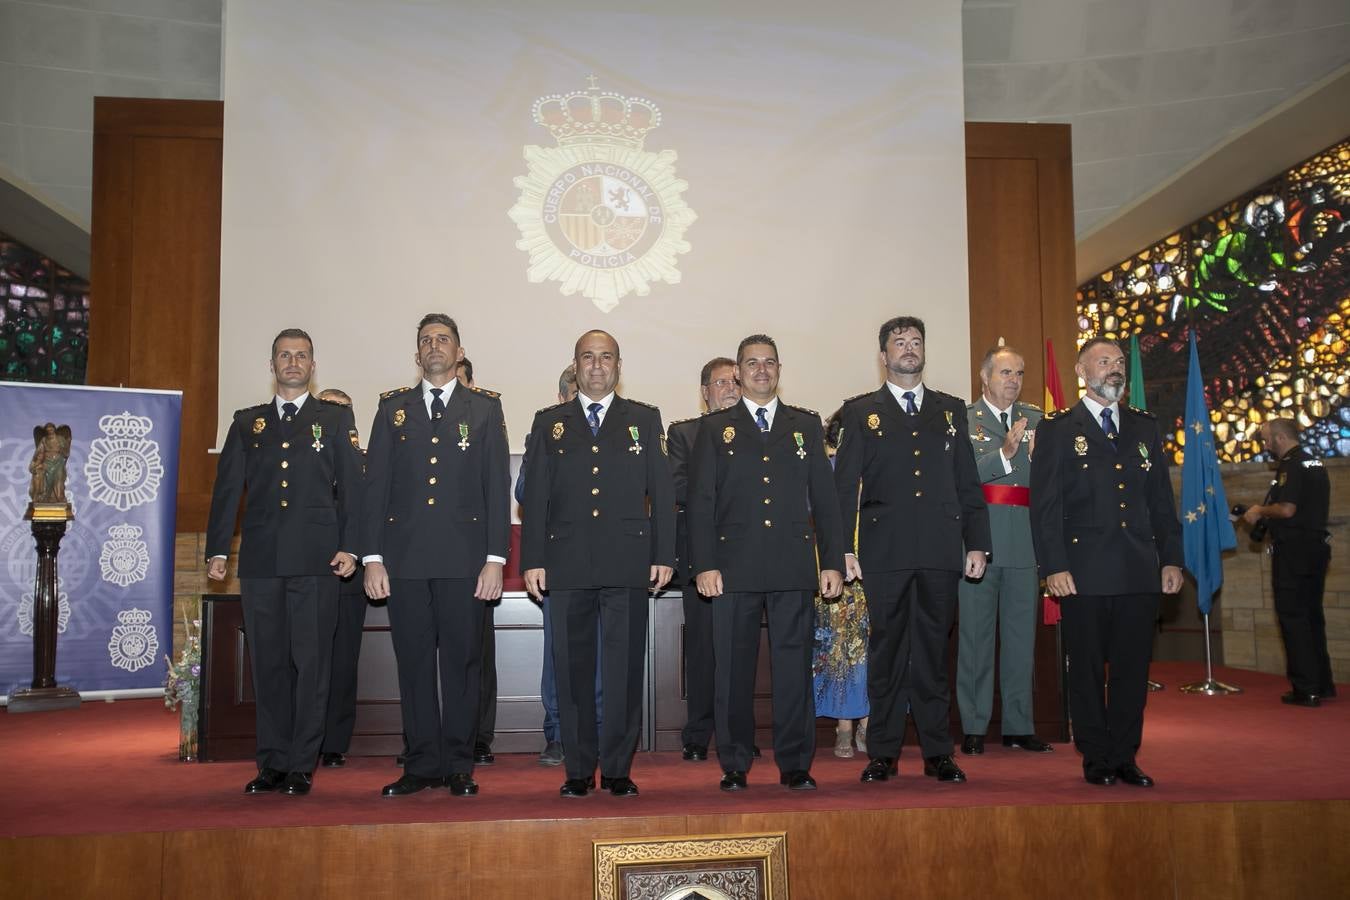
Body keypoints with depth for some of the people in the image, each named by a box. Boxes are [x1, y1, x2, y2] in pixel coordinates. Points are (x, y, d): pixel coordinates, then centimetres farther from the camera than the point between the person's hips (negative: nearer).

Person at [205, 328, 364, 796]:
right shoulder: (246, 423, 18)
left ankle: (302, 766, 6)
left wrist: (348, 546, -8)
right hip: (260, 560, 3)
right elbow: (227, 488, 12)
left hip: (316, 560, -2)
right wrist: (217, 549, 2)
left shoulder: (335, 418, 11)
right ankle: (272, 763, 15)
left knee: (311, 663, -2)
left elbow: (350, 486, 3)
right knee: (268, 664, 6)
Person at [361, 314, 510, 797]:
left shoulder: (484, 407, 8)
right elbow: (375, 484, 8)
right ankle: (421, 765, 15)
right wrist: (372, 557, 0)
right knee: (414, 663, 6)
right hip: (405, 557, 2)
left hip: (463, 557, -1)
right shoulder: (393, 407, 12)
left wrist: (495, 558, -5)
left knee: (462, 662, 3)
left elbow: (497, 486, 3)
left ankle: (459, 766, 13)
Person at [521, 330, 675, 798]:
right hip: (566, 564, 1)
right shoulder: (549, 422, 13)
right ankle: (579, 769, 15)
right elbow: (535, 496, 8)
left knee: (625, 669, 2)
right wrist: (532, 560, 0)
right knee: (572, 670, 4)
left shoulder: (645, 419, 11)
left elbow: (662, 491, 7)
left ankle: (618, 769, 12)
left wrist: (663, 555, -1)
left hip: (627, 564, -1)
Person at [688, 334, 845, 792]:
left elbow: (823, 497, 11)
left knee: (794, 665, 3)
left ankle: (795, 765, 13)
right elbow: (700, 501, 4)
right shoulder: (714, 428, 9)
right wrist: (704, 564, -6)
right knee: (733, 668, 3)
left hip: (793, 566, 1)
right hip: (734, 568, -1)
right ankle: (734, 766, 14)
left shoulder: (806, 424, 14)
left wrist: (832, 561, 4)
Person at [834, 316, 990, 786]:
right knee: (886, 651, 3)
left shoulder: (951, 410, 15)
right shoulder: (860, 412, 8)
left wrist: (976, 544, 6)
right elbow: (844, 486, 3)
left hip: (940, 551, 2)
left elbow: (968, 483, 13)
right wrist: (843, 548, -5)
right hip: (884, 552, -2)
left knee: (933, 651, 7)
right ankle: (883, 752, 11)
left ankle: (937, 751, 15)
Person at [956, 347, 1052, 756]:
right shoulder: (961, 418, 2)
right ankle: (973, 728, 9)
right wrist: (1004, 454, -20)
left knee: (1022, 634, 9)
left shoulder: (1036, 419, 13)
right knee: (975, 635, 1)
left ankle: (1018, 726, 18)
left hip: (1025, 541, 4)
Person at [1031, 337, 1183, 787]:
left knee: (1133, 668, 7)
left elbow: (1162, 500, 15)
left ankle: (1124, 756, 18)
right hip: (1084, 572, -4)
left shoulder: (1145, 426, 15)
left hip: (1140, 571, 4)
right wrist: (1053, 566, -11)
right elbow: (1045, 505, -4)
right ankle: (1096, 758, 15)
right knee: (1087, 669, 4)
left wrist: (1171, 558, 7)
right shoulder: (1057, 429, 2)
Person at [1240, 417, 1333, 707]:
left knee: (1293, 617, -4)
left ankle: (1305, 689, -3)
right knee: (1312, 615, 16)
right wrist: (1265, 514, 17)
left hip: (1293, 550, -10)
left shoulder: (1291, 466, -15)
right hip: (1316, 547, 10)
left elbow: (1287, 509, -25)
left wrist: (1260, 511, -7)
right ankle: (1322, 683, 21)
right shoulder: (1315, 463, 15)